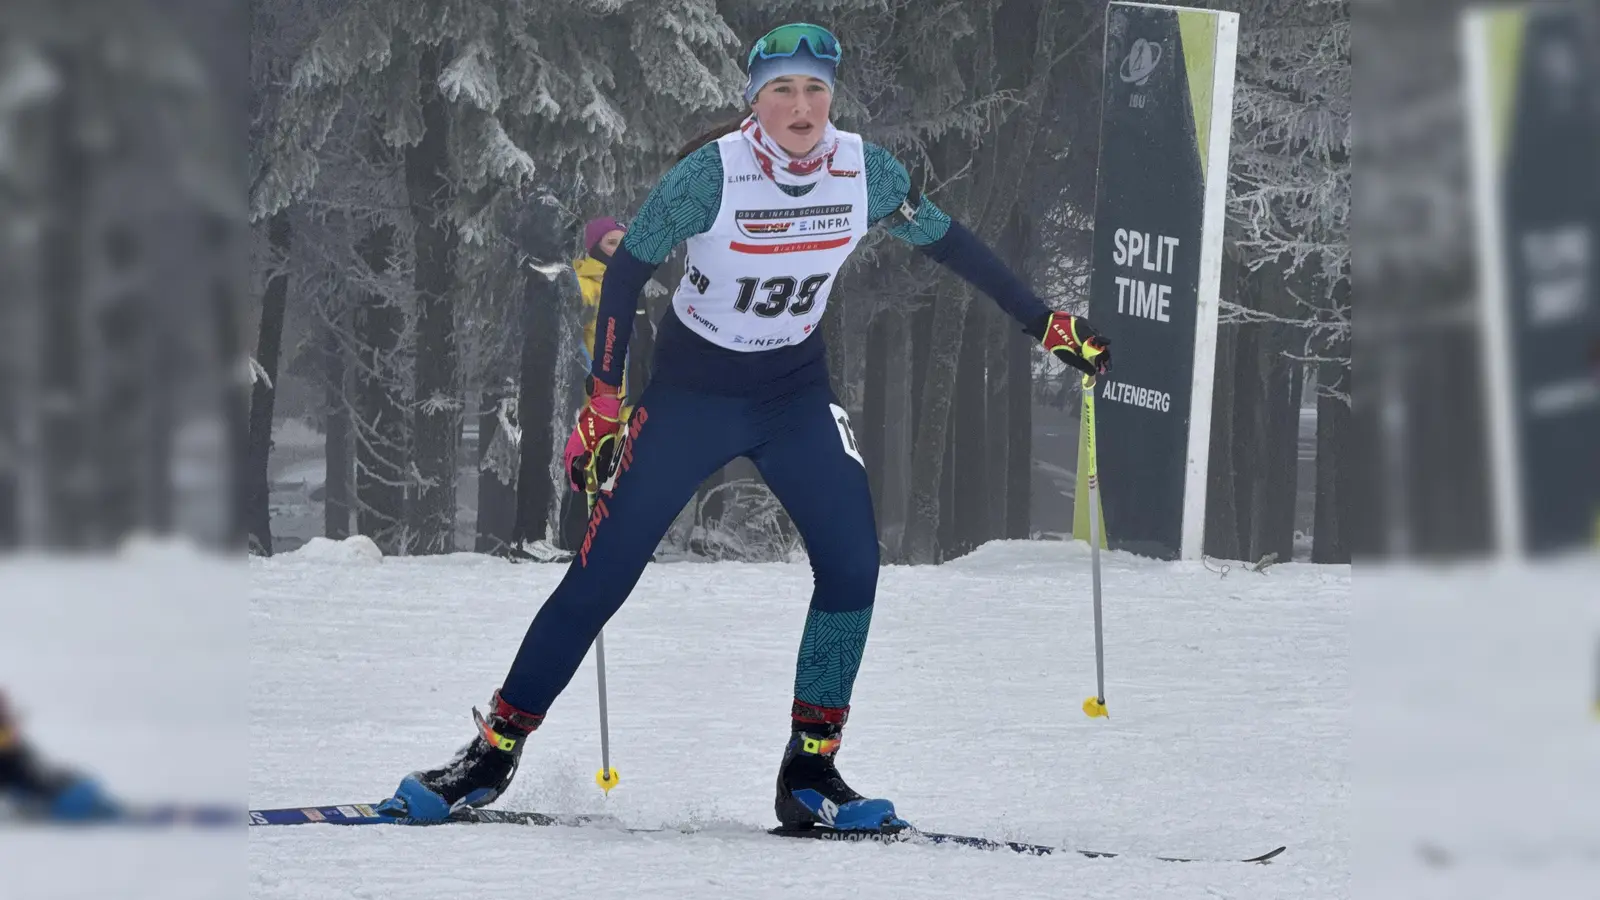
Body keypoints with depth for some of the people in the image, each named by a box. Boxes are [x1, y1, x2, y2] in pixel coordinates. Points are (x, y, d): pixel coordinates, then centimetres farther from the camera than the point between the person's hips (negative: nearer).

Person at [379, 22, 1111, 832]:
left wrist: (1043, 322, 7)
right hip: (690, 391, -3)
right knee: (602, 574, -5)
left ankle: (809, 773, -6)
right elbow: (627, 270, -13)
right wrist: (604, 400, -16)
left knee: (852, 563, -15)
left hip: (797, 393, 3)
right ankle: (495, 749, 7)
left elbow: (948, 243, 5)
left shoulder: (866, 173, -12)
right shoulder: (713, 174, -22)